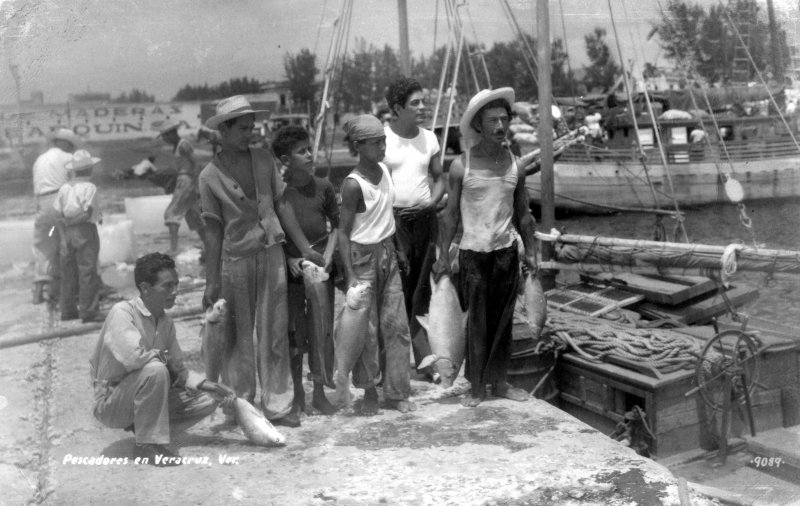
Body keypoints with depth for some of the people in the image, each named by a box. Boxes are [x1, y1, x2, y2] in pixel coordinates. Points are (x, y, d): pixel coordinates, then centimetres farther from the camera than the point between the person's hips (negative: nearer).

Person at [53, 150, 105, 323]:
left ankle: (68, 310, 18)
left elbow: (60, 216, 4)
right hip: (85, 231, -6)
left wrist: (63, 238, 3)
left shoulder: (64, 187, 8)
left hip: (67, 232, 6)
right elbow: (87, 213, -18)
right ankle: (88, 311, -2)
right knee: (87, 272, -3)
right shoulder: (89, 187, -9)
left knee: (68, 271, 12)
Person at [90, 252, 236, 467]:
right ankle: (147, 445, -20)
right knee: (155, 369, -34)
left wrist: (214, 387, -4)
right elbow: (133, 356, -36)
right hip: (111, 402, -7)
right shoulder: (122, 312, -19)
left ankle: (142, 425, 6)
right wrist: (164, 357, -17)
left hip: (141, 398, 7)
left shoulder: (166, 322, 3)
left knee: (206, 403, -2)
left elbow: (178, 372, 8)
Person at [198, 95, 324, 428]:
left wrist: (305, 248, 3)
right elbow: (213, 230, -3)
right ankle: (241, 405, 22)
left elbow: (282, 206, 7)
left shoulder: (264, 160, 3)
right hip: (236, 260, -2)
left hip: (272, 254, 3)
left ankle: (277, 405, 16)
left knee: (275, 335, 6)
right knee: (240, 338, 8)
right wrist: (212, 282, -4)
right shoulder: (210, 176, -4)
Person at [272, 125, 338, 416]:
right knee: (293, 332, 7)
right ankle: (298, 393, 22)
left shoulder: (323, 187, 0)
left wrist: (328, 256, -5)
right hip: (290, 268, -1)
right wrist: (289, 259, -10)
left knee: (322, 330, 4)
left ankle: (319, 393, 17)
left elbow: (336, 226, 8)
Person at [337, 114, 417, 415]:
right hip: (363, 256, -6)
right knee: (367, 329, 2)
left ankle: (397, 392, 14)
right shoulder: (353, 184, -17)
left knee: (396, 324, 5)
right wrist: (350, 275, -18)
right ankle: (369, 392, 17)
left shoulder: (384, 170, 3)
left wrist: (394, 251, 15)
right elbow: (344, 232, -14)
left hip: (388, 253, 6)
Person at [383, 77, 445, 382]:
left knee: (422, 290, 8)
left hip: (424, 219, 4)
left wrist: (432, 201, -2)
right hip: (392, 219, -4)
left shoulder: (429, 138, 10)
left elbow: (439, 177, 17)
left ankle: (424, 357, 16)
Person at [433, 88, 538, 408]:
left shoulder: (515, 166, 4)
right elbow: (451, 215, -2)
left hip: (506, 251, 3)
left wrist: (531, 251, 8)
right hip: (473, 252, -3)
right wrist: (443, 255, -4)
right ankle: (476, 386, 12)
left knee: (502, 320, 8)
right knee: (477, 321, 1)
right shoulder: (461, 166, -6)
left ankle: (499, 381, 20)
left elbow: (523, 214, 11)